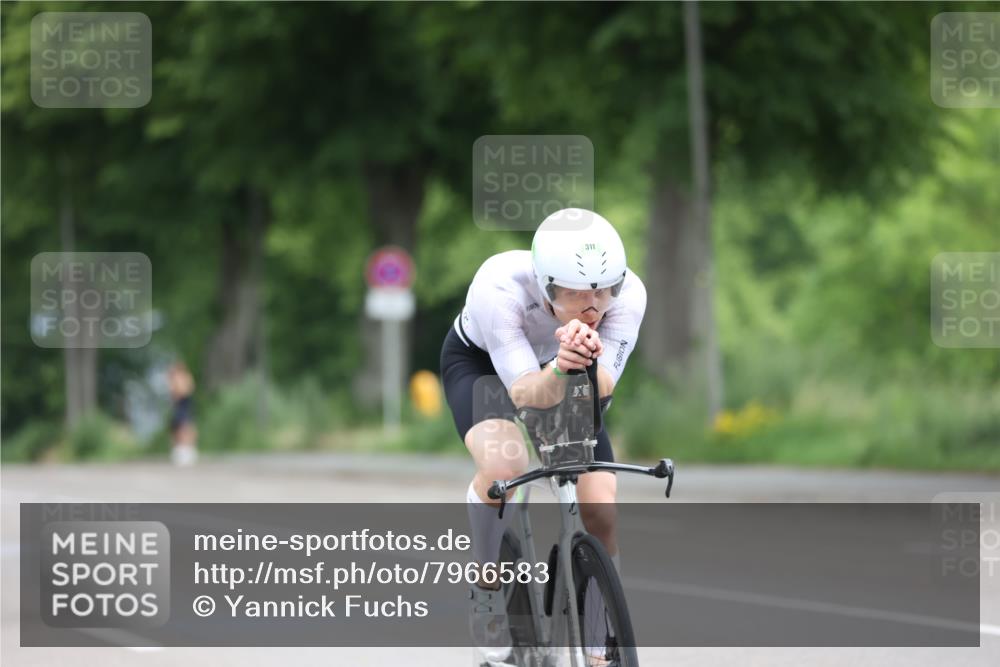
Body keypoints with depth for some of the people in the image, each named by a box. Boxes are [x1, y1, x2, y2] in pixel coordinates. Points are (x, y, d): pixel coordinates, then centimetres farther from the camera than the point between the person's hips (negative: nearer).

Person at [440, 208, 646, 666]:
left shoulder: (628, 294, -33)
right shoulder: (499, 286, -41)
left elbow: (600, 394, -37)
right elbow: (525, 392, -40)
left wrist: (586, 359, -59)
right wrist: (559, 370, -61)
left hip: (559, 372, 3)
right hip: (480, 363, -3)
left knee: (601, 512, -11)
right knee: (503, 465, -34)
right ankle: (486, 593, -10)